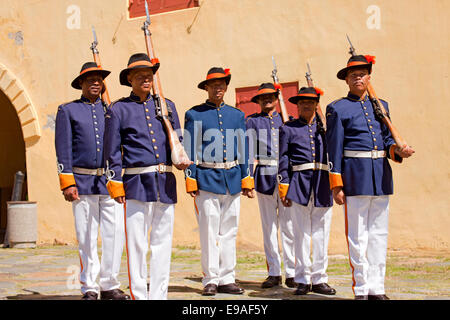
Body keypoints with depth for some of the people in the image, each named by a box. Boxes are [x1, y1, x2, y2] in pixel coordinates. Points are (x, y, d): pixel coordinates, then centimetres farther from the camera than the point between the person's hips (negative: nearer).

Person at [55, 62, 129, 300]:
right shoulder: (67, 110, 7)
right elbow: (63, 149, 2)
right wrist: (67, 183, -7)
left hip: (110, 180, 2)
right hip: (83, 181, -2)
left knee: (115, 233, -4)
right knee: (86, 237, 3)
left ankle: (109, 285, 7)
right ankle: (89, 288, 12)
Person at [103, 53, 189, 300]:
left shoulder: (167, 105, 16)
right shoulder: (118, 109, 5)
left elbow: (178, 141, 17)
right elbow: (112, 152, 3)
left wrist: (182, 158, -4)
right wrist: (115, 185, -4)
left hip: (166, 183, 4)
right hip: (136, 184, -4)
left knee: (163, 241, 6)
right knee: (136, 243, -4)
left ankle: (159, 294, 13)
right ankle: (138, 294, 4)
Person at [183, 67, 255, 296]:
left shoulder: (237, 115, 13)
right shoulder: (194, 115, 2)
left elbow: (242, 150, 14)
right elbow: (190, 150, 0)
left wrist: (246, 180, 9)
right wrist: (190, 180, -7)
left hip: (232, 180, 4)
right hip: (207, 179, -4)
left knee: (229, 231, 6)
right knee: (209, 231, -4)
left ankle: (226, 279, 13)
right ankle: (210, 280, 3)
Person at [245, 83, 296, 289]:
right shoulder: (252, 121, 10)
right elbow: (249, 150, 4)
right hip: (265, 175, 0)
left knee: (289, 225, -2)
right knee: (269, 227, 4)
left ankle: (291, 272, 4)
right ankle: (274, 273, 9)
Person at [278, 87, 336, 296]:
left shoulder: (325, 127, 16)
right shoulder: (288, 128, 9)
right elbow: (283, 160, 5)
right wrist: (284, 189, -1)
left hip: (323, 186, 2)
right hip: (300, 185, -2)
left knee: (321, 234, 4)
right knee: (302, 234, 0)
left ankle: (319, 279, 12)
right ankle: (303, 280, 7)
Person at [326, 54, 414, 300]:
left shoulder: (381, 106, 16)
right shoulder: (337, 109, 1)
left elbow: (387, 138, 18)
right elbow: (334, 149, -3)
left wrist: (398, 150, -6)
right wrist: (336, 185, -8)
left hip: (381, 177, 5)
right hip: (356, 178, -5)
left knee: (379, 234, 7)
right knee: (358, 236, -1)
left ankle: (377, 289, 14)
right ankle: (361, 290, 7)